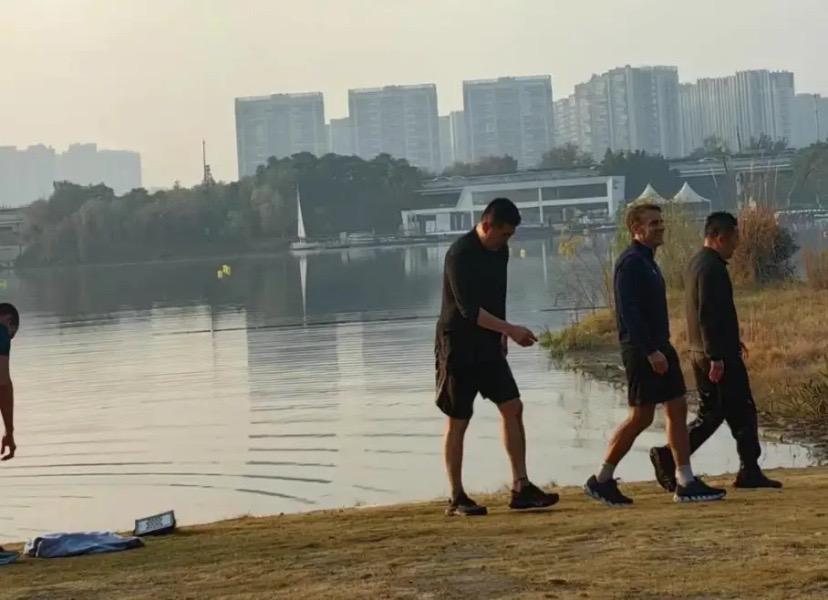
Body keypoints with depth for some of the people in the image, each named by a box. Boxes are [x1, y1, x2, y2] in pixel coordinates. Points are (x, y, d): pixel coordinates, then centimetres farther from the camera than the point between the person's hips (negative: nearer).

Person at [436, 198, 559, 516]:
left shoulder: (499, 251, 7)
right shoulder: (460, 254, -18)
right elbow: (469, 309, -24)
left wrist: (501, 334, 15)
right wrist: (510, 330, -27)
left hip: (488, 345, 8)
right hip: (459, 346, -8)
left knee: (512, 407, 0)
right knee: (458, 421, -2)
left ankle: (521, 488, 4)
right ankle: (456, 498, 6)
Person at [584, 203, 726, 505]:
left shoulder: (648, 262, 16)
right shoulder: (630, 262, -14)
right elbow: (629, 311, -21)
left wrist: (662, 348, 18)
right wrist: (650, 352, -25)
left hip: (660, 348, 10)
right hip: (642, 352, -10)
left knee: (678, 409, 6)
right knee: (641, 417, -6)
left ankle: (686, 483, 8)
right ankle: (601, 480, 4)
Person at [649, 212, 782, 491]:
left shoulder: (697, 263, 15)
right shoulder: (712, 268, -17)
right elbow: (708, 316, -23)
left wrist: (732, 341, 29)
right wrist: (717, 357, -23)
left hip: (702, 353, 10)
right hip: (720, 356, -10)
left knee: (710, 414, 12)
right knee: (743, 412, 1)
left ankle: (668, 456, 3)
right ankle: (749, 471, 7)